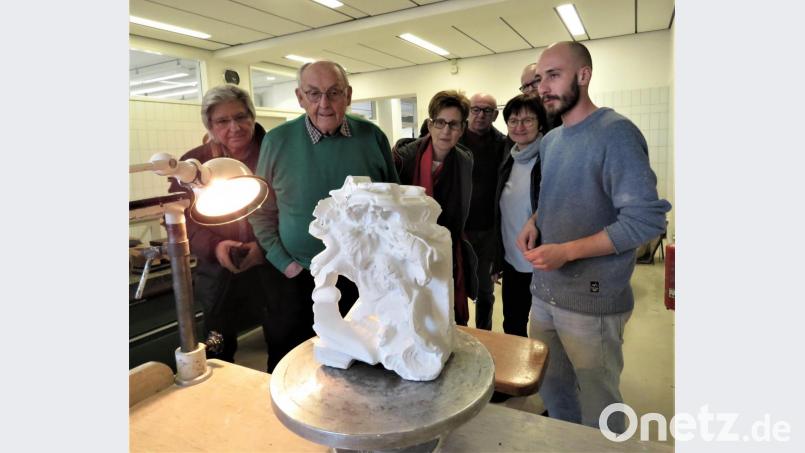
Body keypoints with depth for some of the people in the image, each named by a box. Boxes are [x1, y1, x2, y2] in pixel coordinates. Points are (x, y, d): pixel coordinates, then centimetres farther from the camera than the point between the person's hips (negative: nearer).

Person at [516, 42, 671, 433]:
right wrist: (534, 222, 1)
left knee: (598, 406, 10)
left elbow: (646, 218, -19)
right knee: (552, 389, 21)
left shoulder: (616, 133, -14)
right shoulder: (549, 141, 11)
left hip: (592, 300, -7)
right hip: (544, 293, 8)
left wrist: (567, 251, -22)